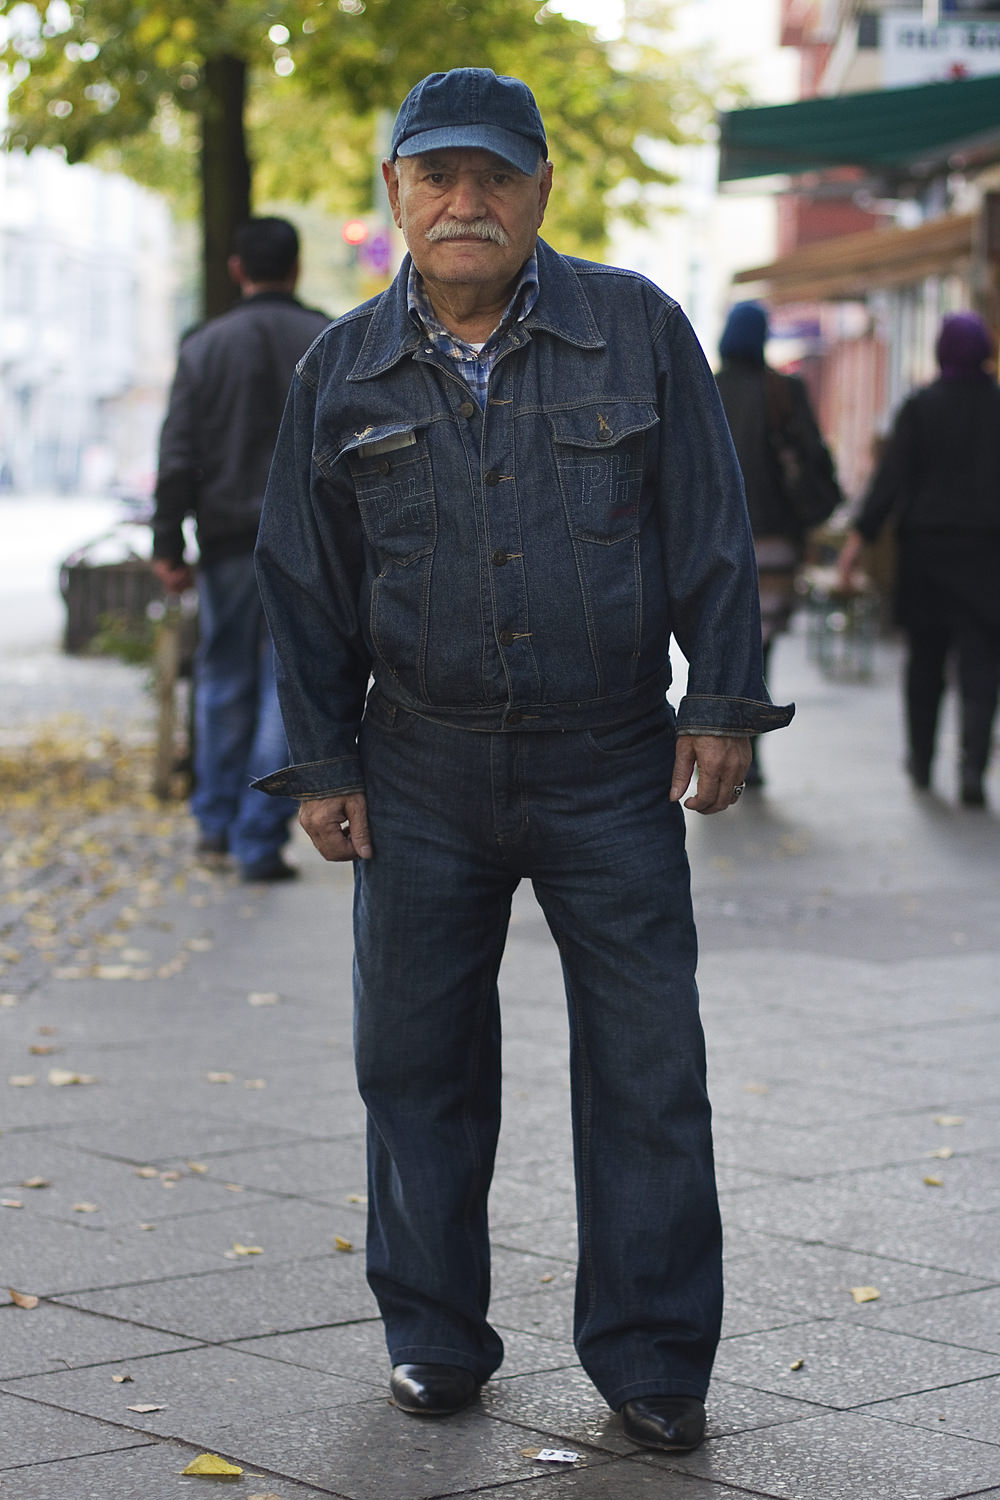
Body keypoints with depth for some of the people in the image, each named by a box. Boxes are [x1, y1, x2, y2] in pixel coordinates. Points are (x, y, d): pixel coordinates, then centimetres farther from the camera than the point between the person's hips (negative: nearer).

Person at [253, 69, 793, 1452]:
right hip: (422, 775, 2)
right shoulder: (344, 373, 5)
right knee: (416, 1061, 7)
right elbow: (308, 583, 9)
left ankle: (652, 1356, 11)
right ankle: (435, 1339, 23)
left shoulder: (638, 331, 0)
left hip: (611, 768, -1)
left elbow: (709, 533, 1)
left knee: (647, 1066, -1)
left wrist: (723, 706, -3)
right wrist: (319, 765, 6)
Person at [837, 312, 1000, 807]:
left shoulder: (920, 406, -4)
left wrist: (860, 534, -10)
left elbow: (892, 476, -10)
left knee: (925, 655, 13)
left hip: (926, 544, 0)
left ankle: (920, 759, 24)